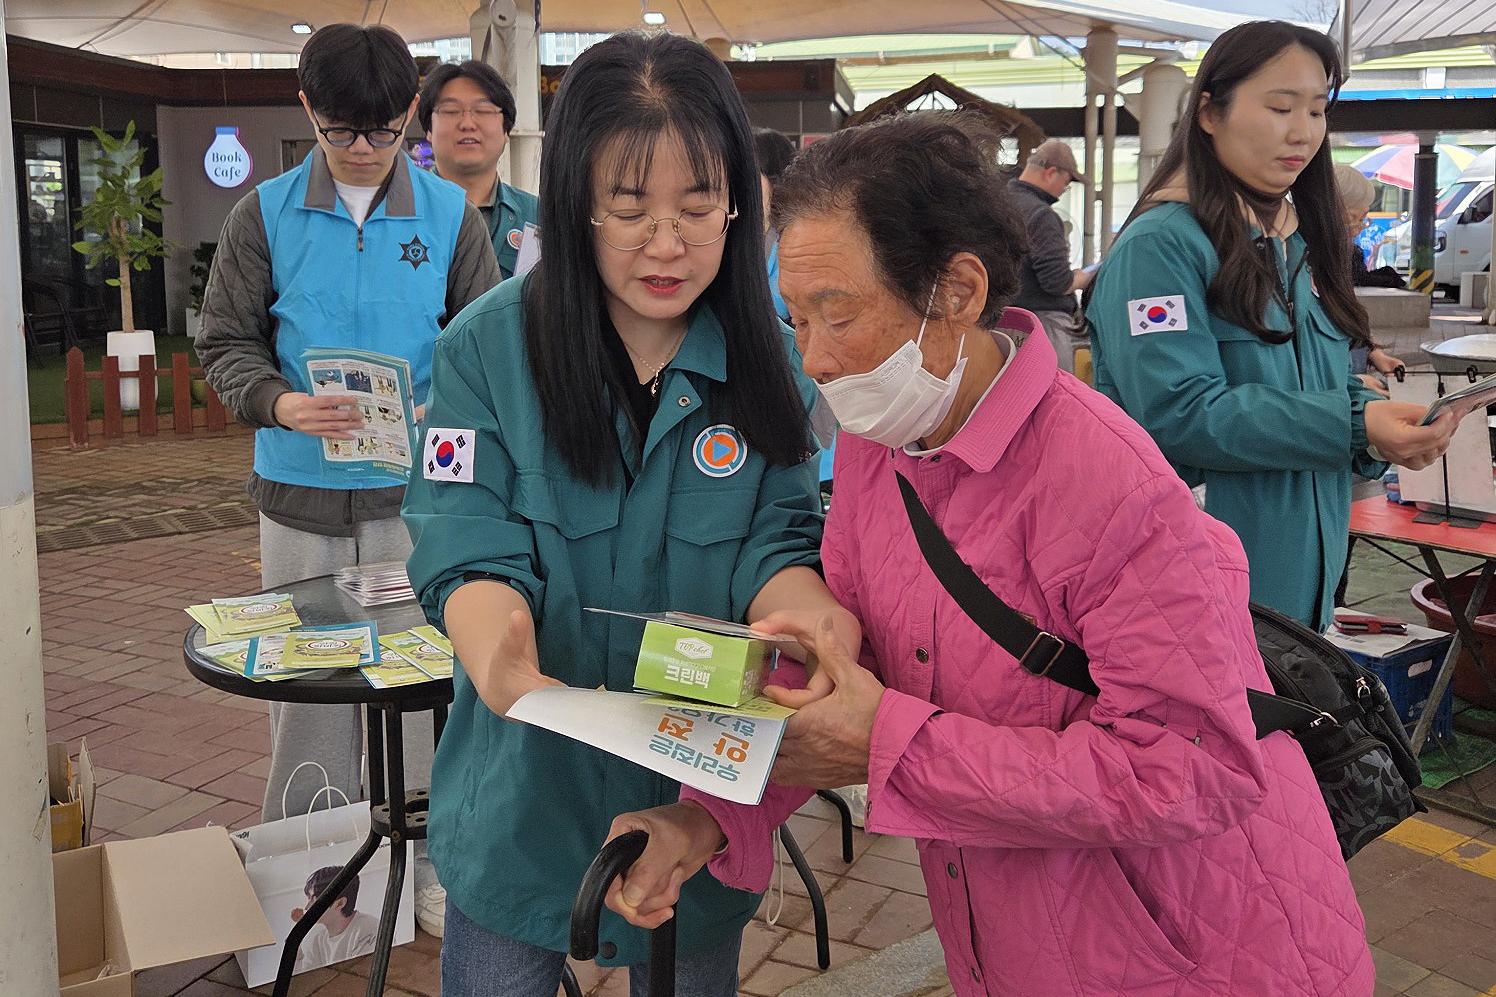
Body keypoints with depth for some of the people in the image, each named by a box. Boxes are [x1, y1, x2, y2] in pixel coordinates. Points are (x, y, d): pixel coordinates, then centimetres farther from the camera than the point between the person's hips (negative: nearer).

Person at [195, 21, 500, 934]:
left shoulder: (451, 215, 2)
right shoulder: (266, 216, 1)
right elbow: (227, 345, 3)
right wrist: (282, 403, -18)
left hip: (415, 492, 0)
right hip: (301, 492, 1)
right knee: (306, 678, 8)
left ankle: (422, 858, 22)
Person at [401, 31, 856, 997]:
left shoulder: (769, 358, -5)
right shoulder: (488, 346, -11)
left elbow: (774, 545, -7)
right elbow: (471, 554, -15)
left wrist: (822, 619, -30)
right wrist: (499, 650, -38)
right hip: (525, 787, -1)